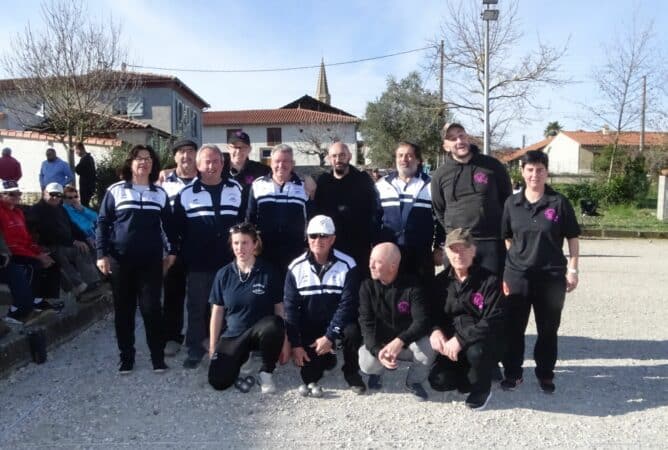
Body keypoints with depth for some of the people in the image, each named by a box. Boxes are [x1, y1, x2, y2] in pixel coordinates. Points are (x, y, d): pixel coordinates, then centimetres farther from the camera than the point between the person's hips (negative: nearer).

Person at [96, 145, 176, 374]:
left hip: (151, 261, 1)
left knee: (151, 308, 0)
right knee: (124, 310, 8)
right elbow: (102, 223, 1)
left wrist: (171, 250, 9)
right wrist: (102, 254, -6)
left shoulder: (160, 193, 8)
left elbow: (168, 224, 14)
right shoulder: (115, 190, 1)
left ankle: (158, 356, 11)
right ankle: (126, 357, 20)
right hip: (121, 260, 0)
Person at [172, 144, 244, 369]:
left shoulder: (236, 189, 4)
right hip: (198, 264, -1)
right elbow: (177, 228, 4)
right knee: (197, 308, 8)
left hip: (230, 262, 1)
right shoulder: (186, 193, 0)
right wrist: (185, 253, 1)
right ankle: (195, 349, 21)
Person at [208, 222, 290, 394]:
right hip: (233, 335, 2)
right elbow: (217, 312, 4)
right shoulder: (223, 274, -1)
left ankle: (266, 373, -11)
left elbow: (280, 309, -6)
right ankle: (242, 356, 15)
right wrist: (213, 347, 4)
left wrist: (285, 341, -11)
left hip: (260, 331, -1)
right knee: (218, 381, -18)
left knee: (273, 325, -38)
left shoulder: (269, 273, -7)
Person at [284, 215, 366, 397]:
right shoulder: (296, 267, -7)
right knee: (308, 369, -16)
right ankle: (325, 358, 23)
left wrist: (329, 336, -22)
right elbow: (290, 307, -7)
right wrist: (295, 344, -13)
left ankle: (352, 373, -3)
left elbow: (347, 304, -16)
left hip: (337, 323, -1)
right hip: (309, 327, 2)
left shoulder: (347, 265, -13)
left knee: (352, 331, -33)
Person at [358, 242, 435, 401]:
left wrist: (400, 341, -41)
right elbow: (366, 323, -14)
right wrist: (377, 350, -31)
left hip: (407, 344, -1)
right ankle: (377, 370, 11)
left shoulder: (412, 286, -16)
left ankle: (414, 381, 0)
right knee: (367, 364, -30)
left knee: (427, 346, -33)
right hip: (378, 344, 1)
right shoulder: (367, 286, -10)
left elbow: (422, 322, -23)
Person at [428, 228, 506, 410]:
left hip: (486, 342, -3)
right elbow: (434, 314, 7)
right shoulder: (441, 281, 0)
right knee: (439, 380, -18)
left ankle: (482, 388, -2)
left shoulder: (490, 281, -14)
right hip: (452, 345, 4)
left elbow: (494, 322, -20)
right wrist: (435, 331, -17)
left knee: (476, 351, -37)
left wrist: (461, 339, -28)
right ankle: (480, 374, 13)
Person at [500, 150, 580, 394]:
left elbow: (572, 238, 3)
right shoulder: (512, 203, 3)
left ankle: (545, 374, 25)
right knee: (513, 327, 7)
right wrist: (504, 271, 5)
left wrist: (572, 269, -2)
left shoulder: (559, 202, -2)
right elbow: (507, 239, 8)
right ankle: (512, 373, 22)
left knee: (548, 329, 9)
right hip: (517, 274, 1)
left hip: (552, 276, -1)